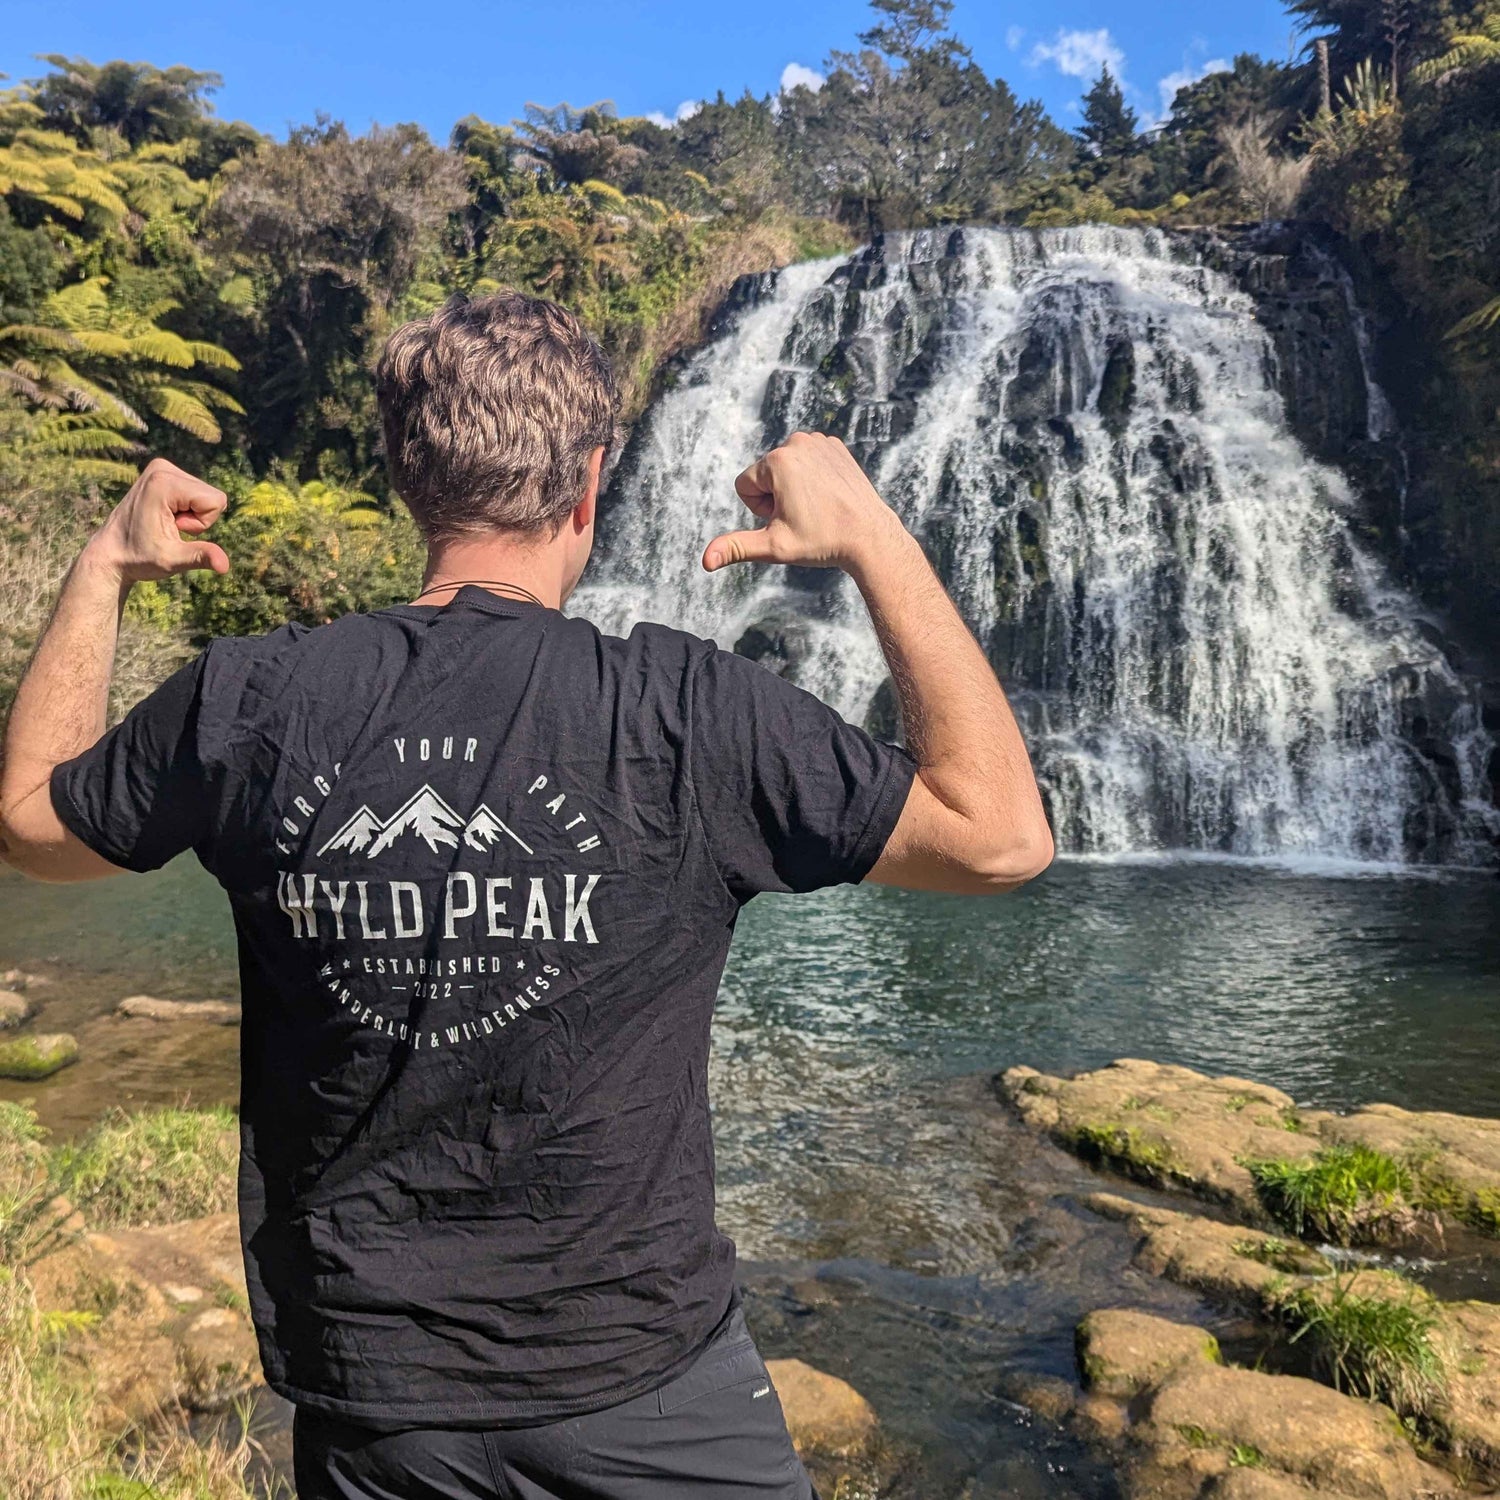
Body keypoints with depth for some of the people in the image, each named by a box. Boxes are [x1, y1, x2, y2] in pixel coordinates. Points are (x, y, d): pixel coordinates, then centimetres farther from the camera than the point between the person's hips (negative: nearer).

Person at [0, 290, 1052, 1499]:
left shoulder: (249, 706, -11)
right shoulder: (682, 713, -21)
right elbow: (1003, 836, -14)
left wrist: (107, 568, 17)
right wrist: (875, 538, -12)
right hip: (644, 1379, -3)